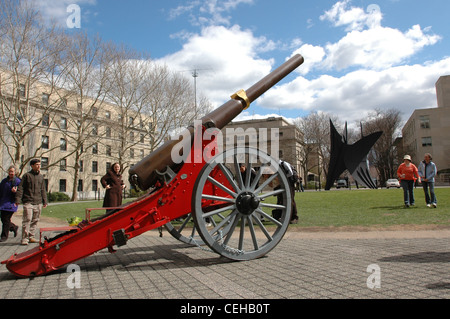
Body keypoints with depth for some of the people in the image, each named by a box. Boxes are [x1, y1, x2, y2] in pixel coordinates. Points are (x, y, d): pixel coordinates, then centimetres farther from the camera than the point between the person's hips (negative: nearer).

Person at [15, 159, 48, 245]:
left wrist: (44, 201, 16)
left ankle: (31, 237, 17)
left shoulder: (41, 176, 15)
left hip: (38, 202, 5)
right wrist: (18, 199, -10)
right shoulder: (27, 175, 1)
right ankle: (25, 238, -5)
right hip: (28, 202, -5)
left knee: (35, 220, 8)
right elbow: (20, 188, -2)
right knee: (27, 219, -10)